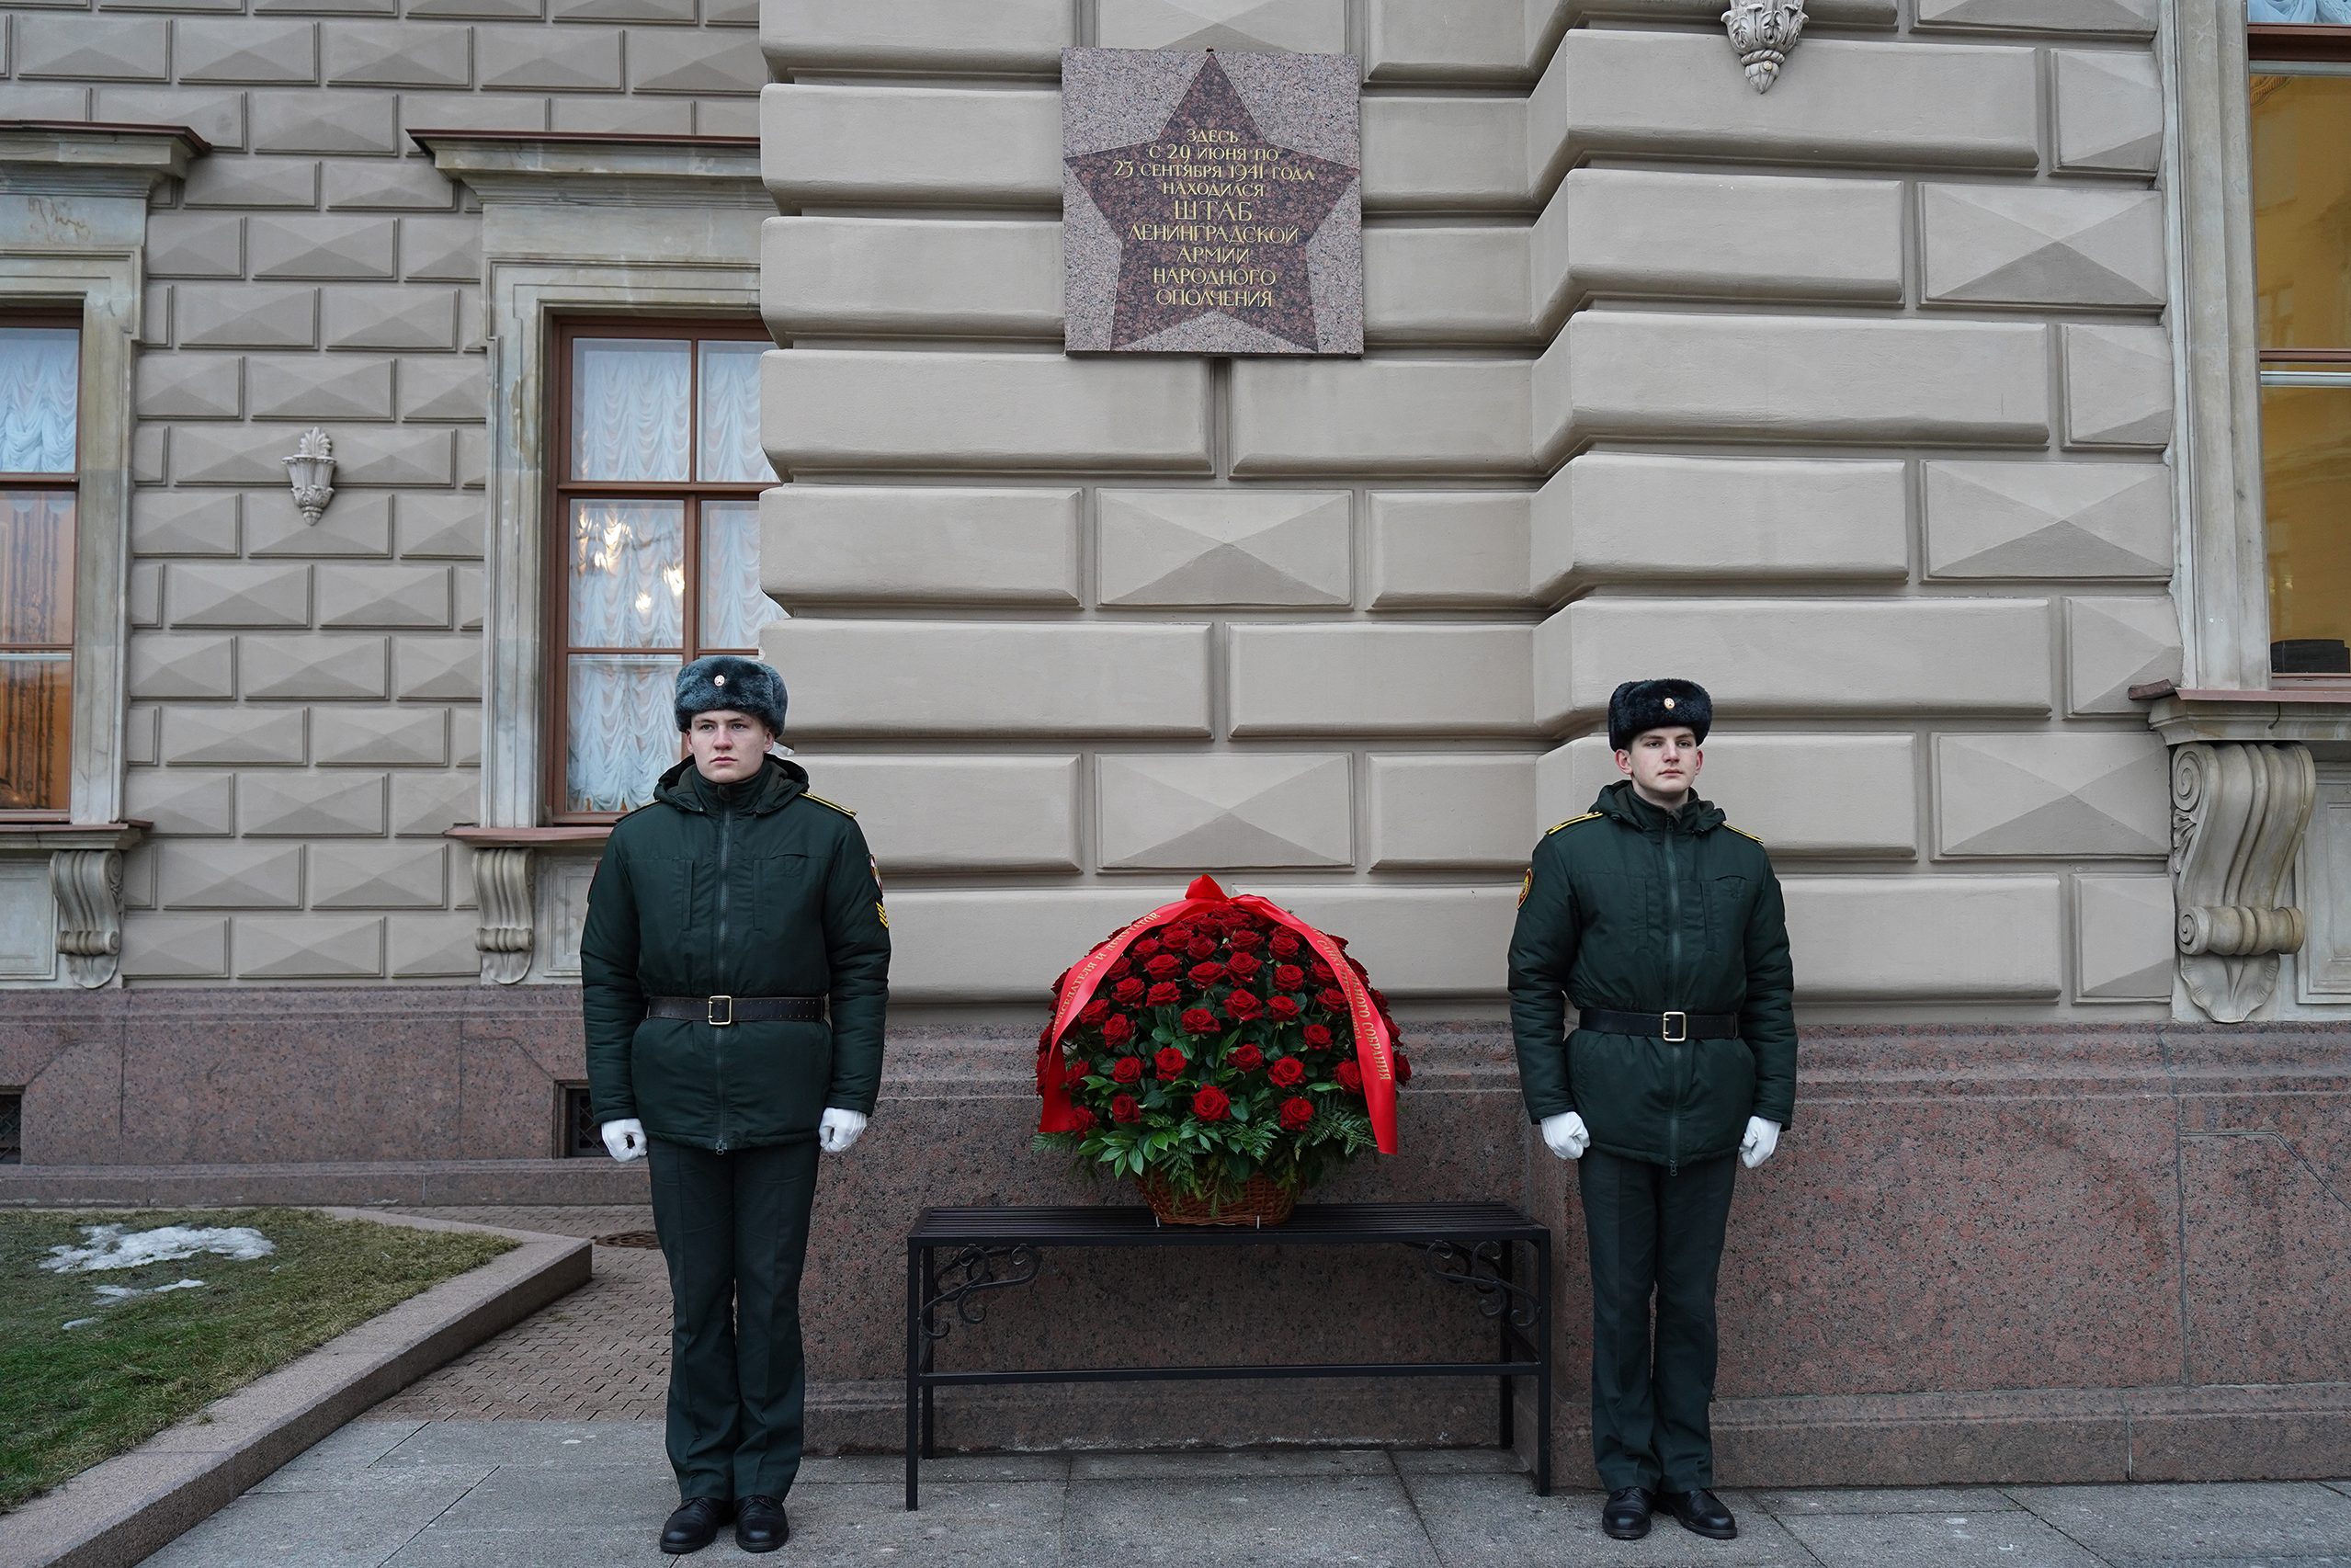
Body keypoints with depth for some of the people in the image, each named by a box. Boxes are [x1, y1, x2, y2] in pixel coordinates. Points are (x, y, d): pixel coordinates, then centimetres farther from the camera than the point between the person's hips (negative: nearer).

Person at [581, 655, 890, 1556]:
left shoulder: (825, 834, 1)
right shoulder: (639, 838, 6)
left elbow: (862, 969, 0)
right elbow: (606, 975, 8)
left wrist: (853, 1096, -6)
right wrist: (611, 1101, 1)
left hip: (783, 1093, -2)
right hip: (677, 1092, 2)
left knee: (771, 1291, 7)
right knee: (696, 1294, 10)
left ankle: (764, 1483, 21)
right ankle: (702, 1480, 25)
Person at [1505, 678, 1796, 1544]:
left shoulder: (1743, 858, 8)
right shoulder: (1572, 850, 0)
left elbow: (1771, 993, 10)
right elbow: (1533, 982, -1)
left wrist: (1771, 1107, 3)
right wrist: (1550, 1105, -6)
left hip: (1712, 1103, 2)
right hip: (1613, 1098, -2)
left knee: (1692, 1297, 11)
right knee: (1621, 1295, 6)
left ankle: (1688, 1472, 24)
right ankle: (1629, 1475, 20)